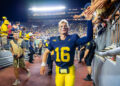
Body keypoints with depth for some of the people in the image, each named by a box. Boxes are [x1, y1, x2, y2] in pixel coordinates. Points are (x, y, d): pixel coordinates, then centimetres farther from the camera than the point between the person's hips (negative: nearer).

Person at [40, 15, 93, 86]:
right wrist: (43, 65, 2)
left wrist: (89, 20, -22)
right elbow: (46, 52, 12)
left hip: (70, 70, -2)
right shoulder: (53, 40, 0)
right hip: (58, 70, 3)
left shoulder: (73, 38, -7)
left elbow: (89, 38, -18)